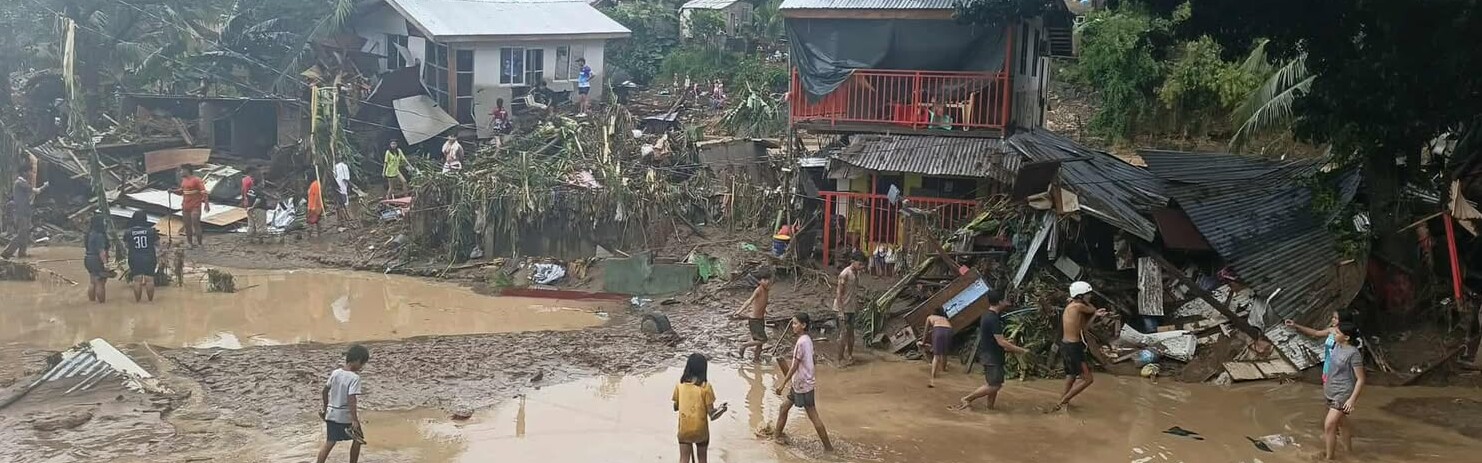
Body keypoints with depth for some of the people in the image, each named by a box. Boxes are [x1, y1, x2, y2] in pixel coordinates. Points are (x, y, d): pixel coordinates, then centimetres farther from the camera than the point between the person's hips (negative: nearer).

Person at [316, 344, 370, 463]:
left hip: (331, 414, 6)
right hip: (346, 416, -6)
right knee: (358, 439, 16)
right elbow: (351, 399, -25)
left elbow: (324, 391, 11)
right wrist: (355, 420, -27)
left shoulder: (335, 373, 2)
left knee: (329, 442, 7)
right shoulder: (354, 377, -18)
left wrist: (325, 407, 26)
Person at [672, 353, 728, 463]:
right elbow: (711, 413, -13)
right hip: (700, 430, -2)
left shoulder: (680, 384, -5)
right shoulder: (705, 386, -14)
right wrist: (722, 409, 2)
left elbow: (675, 407, 8)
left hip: (684, 429, 2)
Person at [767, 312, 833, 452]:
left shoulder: (801, 342, -21)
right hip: (797, 384, 10)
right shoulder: (807, 339, 8)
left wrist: (783, 384, -17)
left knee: (813, 417, -3)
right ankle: (777, 434, 30)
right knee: (784, 407, 17)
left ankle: (828, 446, 3)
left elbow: (794, 367, -20)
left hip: (804, 385, -10)